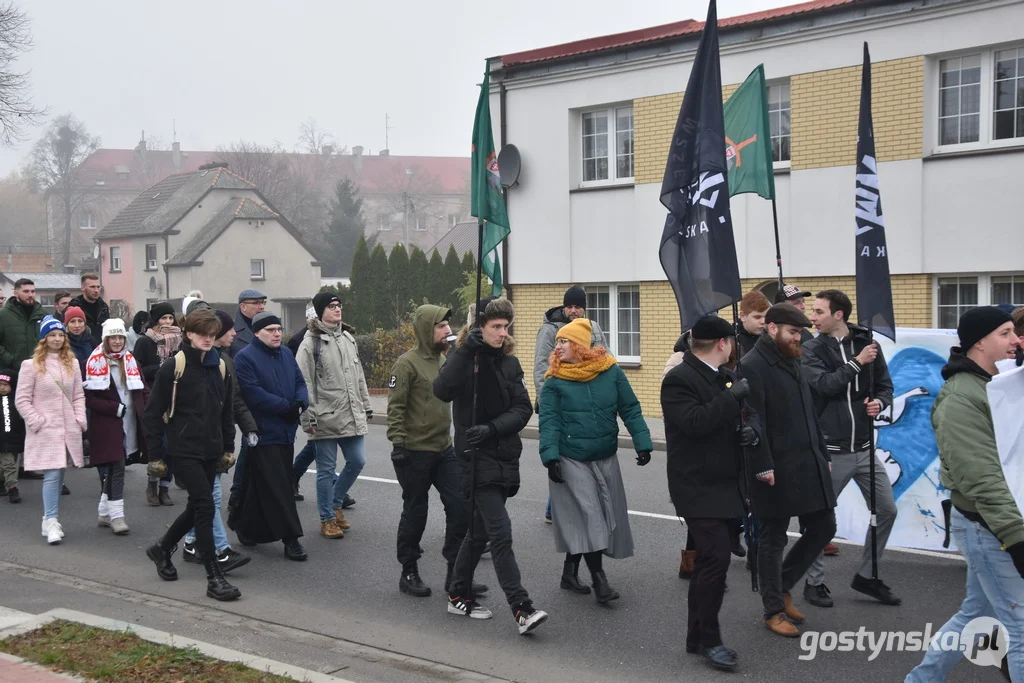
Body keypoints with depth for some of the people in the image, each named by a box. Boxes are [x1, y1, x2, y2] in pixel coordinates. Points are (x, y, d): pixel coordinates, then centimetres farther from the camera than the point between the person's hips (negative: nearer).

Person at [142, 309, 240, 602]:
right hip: (184, 449, -7)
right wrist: (155, 454, -9)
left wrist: (228, 447, 16)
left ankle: (162, 549, 41)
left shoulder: (220, 367, 9)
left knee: (197, 508, 15)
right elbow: (153, 412, -7)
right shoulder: (173, 367, -9)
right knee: (205, 506, -12)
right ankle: (215, 578, -8)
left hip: (211, 451, 7)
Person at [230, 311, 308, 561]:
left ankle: (247, 529, 30)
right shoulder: (245, 358, -10)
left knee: (258, 484, 16)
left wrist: (301, 403, -9)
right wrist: (287, 406, -18)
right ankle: (291, 538, -5)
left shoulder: (286, 354, 13)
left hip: (286, 431, 7)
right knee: (277, 487, -7)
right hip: (264, 432, -7)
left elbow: (300, 382, 13)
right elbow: (254, 394, -19)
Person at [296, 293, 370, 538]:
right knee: (326, 469, 3)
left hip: (352, 416, 6)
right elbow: (303, 383, -11)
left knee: (357, 461, 8)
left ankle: (335, 504, 29)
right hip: (326, 418, -6)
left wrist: (366, 406, 17)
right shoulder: (311, 342, -8)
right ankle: (327, 519, 16)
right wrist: (308, 417, -15)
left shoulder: (348, 338, 13)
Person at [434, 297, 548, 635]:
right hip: (477, 459, -6)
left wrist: (492, 428, -17)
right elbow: (443, 390, -26)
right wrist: (467, 350, -30)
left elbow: (523, 409, -1)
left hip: (505, 458, 6)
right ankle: (523, 610, -9)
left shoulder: (509, 362, 8)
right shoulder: (463, 357, -6)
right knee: (501, 534, -10)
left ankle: (459, 596, 30)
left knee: (480, 530, 15)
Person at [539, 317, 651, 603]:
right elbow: (549, 421, -9)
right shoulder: (554, 381, -7)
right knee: (588, 517, -8)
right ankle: (599, 579, 0)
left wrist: (642, 443, -6)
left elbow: (630, 410, 0)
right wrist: (550, 455, -19)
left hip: (605, 460, 3)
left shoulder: (611, 372, -4)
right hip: (571, 461, -3)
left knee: (596, 520, 10)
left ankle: (570, 571, 26)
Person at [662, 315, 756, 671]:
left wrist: (748, 430, 0)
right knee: (716, 559, -14)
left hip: (726, 484, 9)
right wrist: (732, 396, -22)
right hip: (699, 487, -9)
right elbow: (695, 422, -27)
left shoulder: (725, 377, 13)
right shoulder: (678, 379, -13)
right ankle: (709, 639, 1)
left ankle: (697, 636, 23)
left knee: (709, 562, 13)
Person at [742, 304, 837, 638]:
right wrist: (763, 466, -22)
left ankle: (781, 586, 28)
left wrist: (823, 455, 18)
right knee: (774, 539, 3)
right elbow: (753, 422, -19)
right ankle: (774, 610, 16)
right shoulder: (752, 366, -13)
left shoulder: (792, 362, 16)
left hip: (809, 464, 9)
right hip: (776, 470, -9)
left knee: (823, 527, 12)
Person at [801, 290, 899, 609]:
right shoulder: (811, 350, -6)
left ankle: (866, 576, 25)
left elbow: (885, 386, 7)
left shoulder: (867, 344, 2)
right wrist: (856, 363, -18)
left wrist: (879, 402, -13)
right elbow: (824, 385, -20)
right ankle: (814, 581, 22)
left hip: (864, 448, 4)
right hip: (830, 450, -4)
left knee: (887, 510, 8)